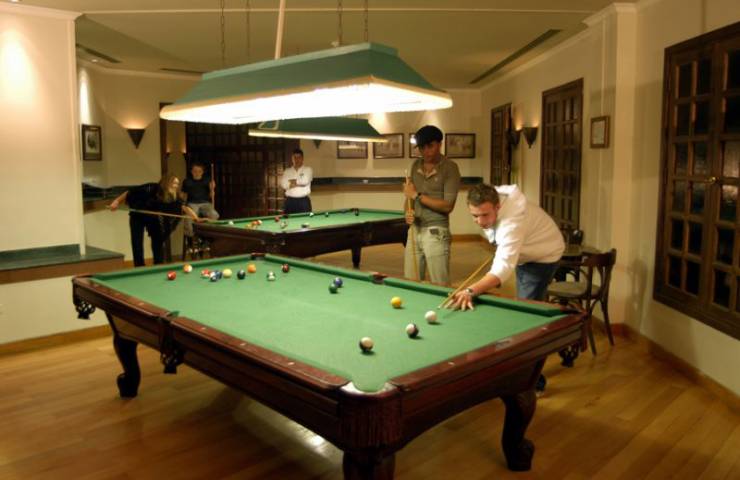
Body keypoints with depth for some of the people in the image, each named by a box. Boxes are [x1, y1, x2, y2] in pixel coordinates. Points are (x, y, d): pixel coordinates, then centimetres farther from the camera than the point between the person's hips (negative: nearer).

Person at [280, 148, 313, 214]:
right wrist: (299, 183, -6)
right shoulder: (287, 171, 12)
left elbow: (305, 181, -13)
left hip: (303, 201, -2)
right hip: (290, 201, 2)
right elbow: (283, 184, -3)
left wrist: (292, 181, 0)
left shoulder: (308, 169, 5)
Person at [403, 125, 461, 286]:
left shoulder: (450, 168, -8)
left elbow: (448, 206, -15)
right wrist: (408, 211, -3)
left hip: (436, 233, -6)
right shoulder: (416, 165, 10)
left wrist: (417, 195, -14)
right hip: (414, 230, 6)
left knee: (440, 286, -3)